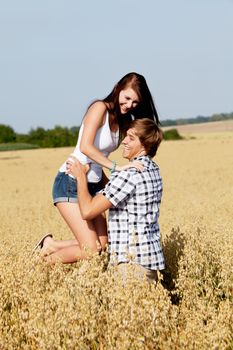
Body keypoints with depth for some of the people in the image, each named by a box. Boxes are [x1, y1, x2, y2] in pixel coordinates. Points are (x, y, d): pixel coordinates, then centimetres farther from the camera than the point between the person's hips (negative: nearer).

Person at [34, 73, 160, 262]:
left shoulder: (123, 121, 11)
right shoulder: (100, 108, -13)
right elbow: (85, 147, -27)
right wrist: (117, 167, -31)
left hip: (93, 185, 9)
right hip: (71, 183, -9)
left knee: (103, 245, 3)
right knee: (91, 250, -13)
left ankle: (50, 244, 17)